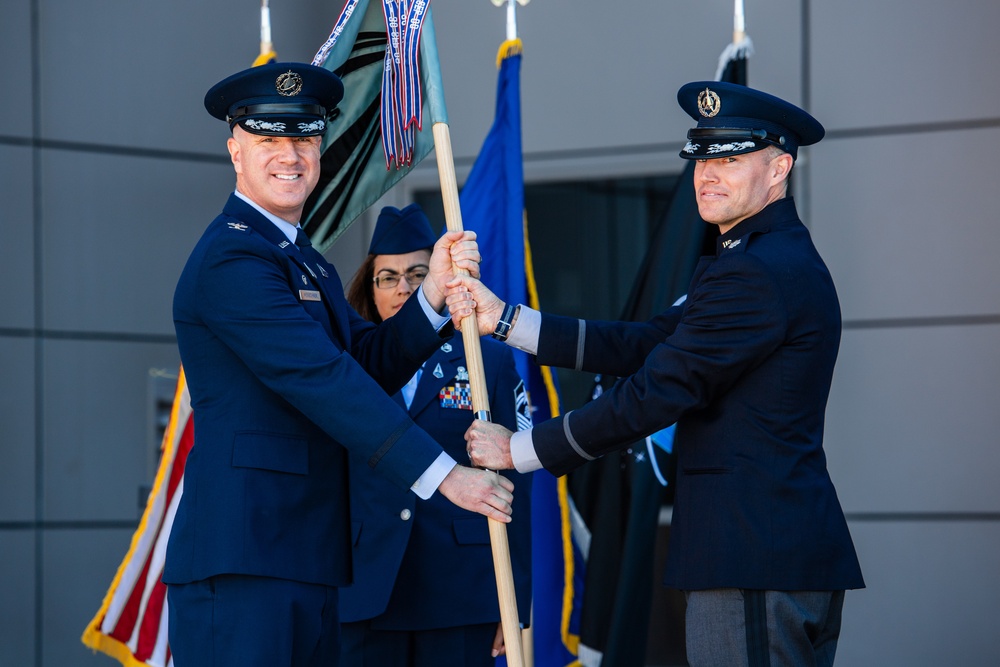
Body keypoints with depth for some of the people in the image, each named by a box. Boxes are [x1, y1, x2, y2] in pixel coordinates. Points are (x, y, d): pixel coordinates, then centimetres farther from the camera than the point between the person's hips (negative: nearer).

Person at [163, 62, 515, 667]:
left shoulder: (307, 263, 23)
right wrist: (442, 474, -18)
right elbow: (324, 379, -18)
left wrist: (436, 292, -4)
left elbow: (374, 365, 12)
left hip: (307, 565, 10)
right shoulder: (231, 259, -11)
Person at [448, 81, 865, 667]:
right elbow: (643, 346, 15)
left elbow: (654, 394, -16)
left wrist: (519, 450, -7)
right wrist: (504, 319, 10)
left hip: (756, 561, -11)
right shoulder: (779, 257, 19)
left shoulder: (758, 272, -15)